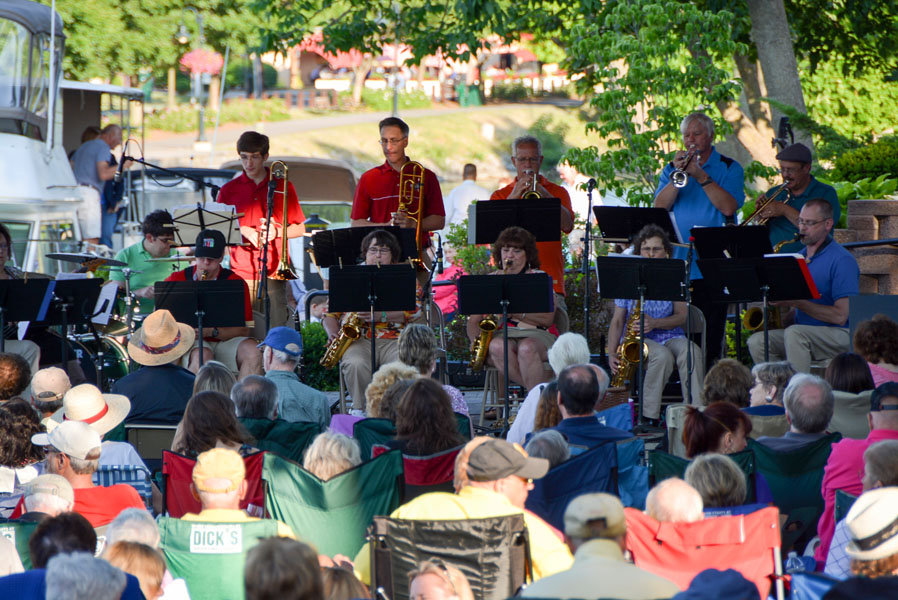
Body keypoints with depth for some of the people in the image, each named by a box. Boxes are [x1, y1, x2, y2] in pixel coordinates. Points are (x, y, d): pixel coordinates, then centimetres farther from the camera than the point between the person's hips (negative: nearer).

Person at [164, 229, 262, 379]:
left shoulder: (236, 282, 0)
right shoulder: (178, 279, 5)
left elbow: (243, 329, -5)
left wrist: (212, 331, -22)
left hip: (225, 341, 1)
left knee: (252, 351, -29)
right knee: (201, 356, -35)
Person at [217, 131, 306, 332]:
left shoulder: (282, 187, 10)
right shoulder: (229, 190, 10)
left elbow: (299, 229, 12)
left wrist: (278, 231, -8)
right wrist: (242, 231, -8)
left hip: (274, 273, 0)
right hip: (241, 272, 0)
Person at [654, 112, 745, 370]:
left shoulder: (729, 169, 5)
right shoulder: (672, 169, 15)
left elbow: (729, 207, -10)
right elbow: (659, 206, 2)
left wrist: (701, 176, -15)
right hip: (678, 260, 3)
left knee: (710, 330, -6)